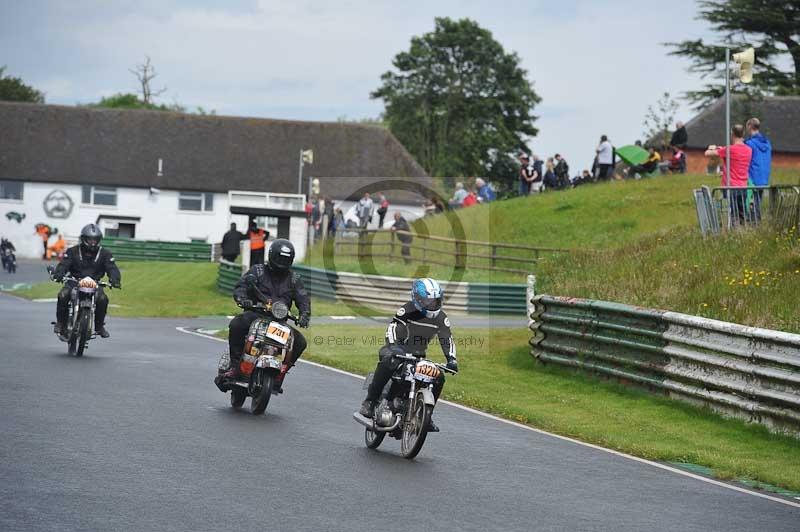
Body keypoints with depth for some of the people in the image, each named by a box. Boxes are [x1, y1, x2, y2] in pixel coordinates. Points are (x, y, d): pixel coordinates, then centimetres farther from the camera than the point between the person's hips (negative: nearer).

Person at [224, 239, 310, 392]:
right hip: (256, 314, -3)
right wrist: (242, 299, -29)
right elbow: (241, 286, -6)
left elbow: (303, 299, 6)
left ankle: (280, 372, -2)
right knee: (236, 325, -33)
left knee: (300, 342, -17)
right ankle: (235, 365, -23)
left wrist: (305, 315, -16)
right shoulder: (258, 271, 6)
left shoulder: (293, 279, 14)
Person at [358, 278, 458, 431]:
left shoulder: (441, 317, 2)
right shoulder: (408, 310, -14)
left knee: (438, 378, -13)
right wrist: (392, 345, -44)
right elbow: (393, 326, -26)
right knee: (388, 362, -39)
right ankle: (369, 402, -32)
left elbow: (447, 338, 3)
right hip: (399, 349, -6)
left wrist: (451, 358, -15)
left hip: (419, 355, 6)